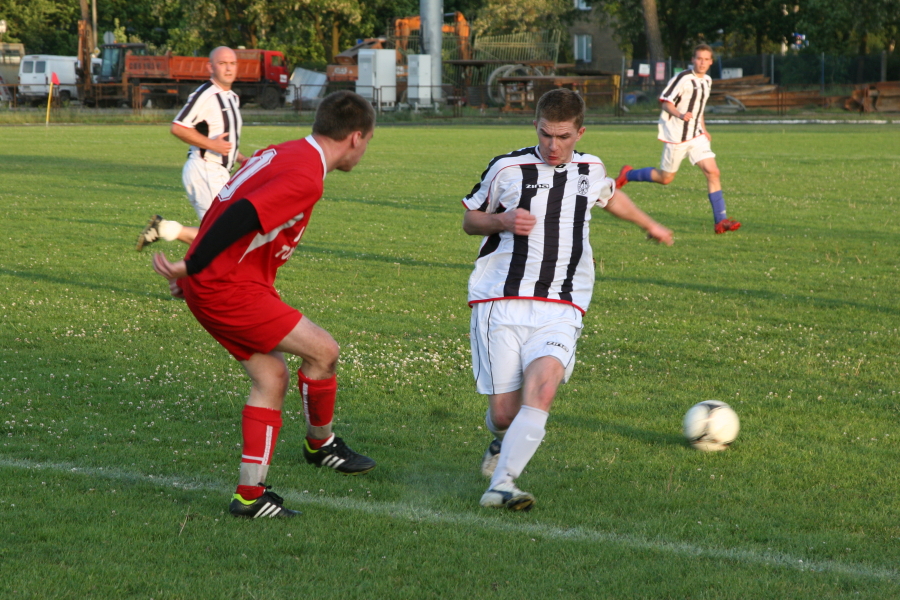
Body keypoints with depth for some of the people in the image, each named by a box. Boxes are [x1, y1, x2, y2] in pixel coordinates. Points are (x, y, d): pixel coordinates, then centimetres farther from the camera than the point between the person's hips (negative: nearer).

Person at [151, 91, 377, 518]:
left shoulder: (281, 154, 14)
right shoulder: (306, 177, -17)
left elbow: (228, 210, 19)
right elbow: (242, 216, -27)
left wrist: (192, 275, 22)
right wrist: (190, 269, -25)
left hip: (207, 286, 10)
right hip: (230, 289, -10)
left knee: (272, 377, 12)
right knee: (322, 350, -2)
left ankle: (250, 493, 12)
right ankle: (320, 443, 22)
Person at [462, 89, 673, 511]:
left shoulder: (590, 170, 13)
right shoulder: (507, 168, 3)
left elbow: (608, 196, 37)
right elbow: (470, 219, 14)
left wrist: (649, 225, 53)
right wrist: (503, 221, -8)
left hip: (559, 310, 1)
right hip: (500, 303, -1)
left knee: (542, 390, -25)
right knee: (504, 411, -4)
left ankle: (501, 485, -29)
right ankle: (502, 441, 34)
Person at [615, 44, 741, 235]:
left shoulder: (707, 81, 10)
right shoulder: (683, 78, -15)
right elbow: (666, 102, -13)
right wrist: (680, 115, -31)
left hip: (696, 136, 6)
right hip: (676, 137, -6)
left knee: (713, 172, -8)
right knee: (665, 178, 4)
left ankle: (720, 220, -7)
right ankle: (628, 174, 29)